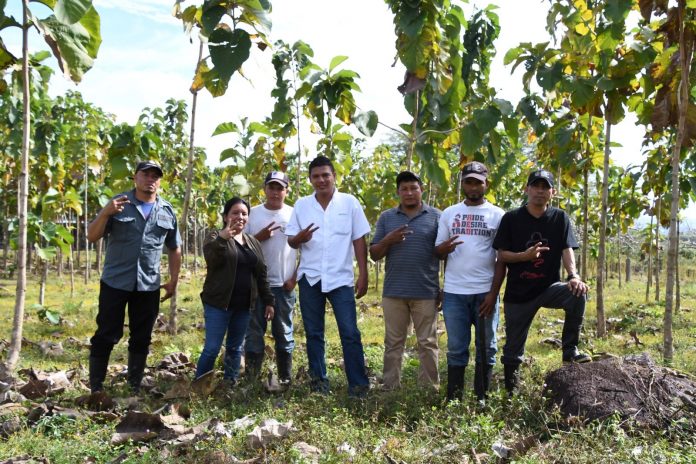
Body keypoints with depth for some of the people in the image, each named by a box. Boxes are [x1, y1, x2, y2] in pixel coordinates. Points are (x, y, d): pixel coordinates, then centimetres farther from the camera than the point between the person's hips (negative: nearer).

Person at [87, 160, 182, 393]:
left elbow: (174, 249, 17)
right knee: (106, 336, 1)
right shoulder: (118, 203, -1)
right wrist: (105, 213, -21)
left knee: (141, 338, 10)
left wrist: (173, 281, 12)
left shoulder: (167, 211, 8)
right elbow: (92, 236, -4)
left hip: (149, 286, 3)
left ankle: (135, 388, 22)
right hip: (115, 282, -3)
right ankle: (96, 389, 10)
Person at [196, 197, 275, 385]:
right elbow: (210, 259, -21)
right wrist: (223, 238, -37)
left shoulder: (253, 242, 14)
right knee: (212, 348, -6)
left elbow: (261, 274, 15)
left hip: (244, 305, 5)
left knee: (236, 348, 11)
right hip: (219, 303, -5)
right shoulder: (216, 237, -1)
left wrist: (268, 301, 10)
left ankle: (231, 384, 21)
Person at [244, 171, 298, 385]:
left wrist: (295, 278, -4)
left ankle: (286, 379, 17)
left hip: (284, 285, 0)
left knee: (284, 333, 8)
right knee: (254, 332, 5)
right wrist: (260, 236, -13)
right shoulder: (252, 213, 4)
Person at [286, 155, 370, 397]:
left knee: (350, 333, -3)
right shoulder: (301, 205, 5)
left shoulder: (349, 202, 0)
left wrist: (363, 275, -4)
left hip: (341, 278, -2)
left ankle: (359, 385, 3)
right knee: (314, 334, 10)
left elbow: (359, 241, 0)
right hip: (310, 278, 2)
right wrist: (300, 237, -18)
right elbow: (290, 241, 5)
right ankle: (319, 382, 21)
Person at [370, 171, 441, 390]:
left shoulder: (436, 216, 3)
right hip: (393, 292, 2)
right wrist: (388, 240, -13)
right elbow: (374, 254, 8)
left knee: (428, 343, 6)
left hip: (426, 292, -2)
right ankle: (390, 388, 17)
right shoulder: (386, 218, 9)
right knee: (393, 343, 9)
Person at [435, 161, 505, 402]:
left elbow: (502, 259, 2)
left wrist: (493, 293, -7)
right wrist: (445, 247, -16)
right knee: (456, 349, 5)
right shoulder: (449, 213, 10)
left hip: (485, 292, -1)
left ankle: (481, 400, 17)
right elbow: (437, 251, 9)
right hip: (454, 292, 1)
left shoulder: (497, 215, 4)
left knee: (486, 348, 7)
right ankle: (453, 400, 12)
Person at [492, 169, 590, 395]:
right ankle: (511, 393, 23)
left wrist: (573, 276, -27)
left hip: (550, 287, 1)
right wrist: (525, 255, -23)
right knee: (513, 350, 4)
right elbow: (502, 255, -4)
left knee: (577, 294, -30)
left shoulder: (560, 218, 2)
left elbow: (567, 249, -8)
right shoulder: (511, 218, -2)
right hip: (518, 293, -1)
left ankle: (570, 350, -14)